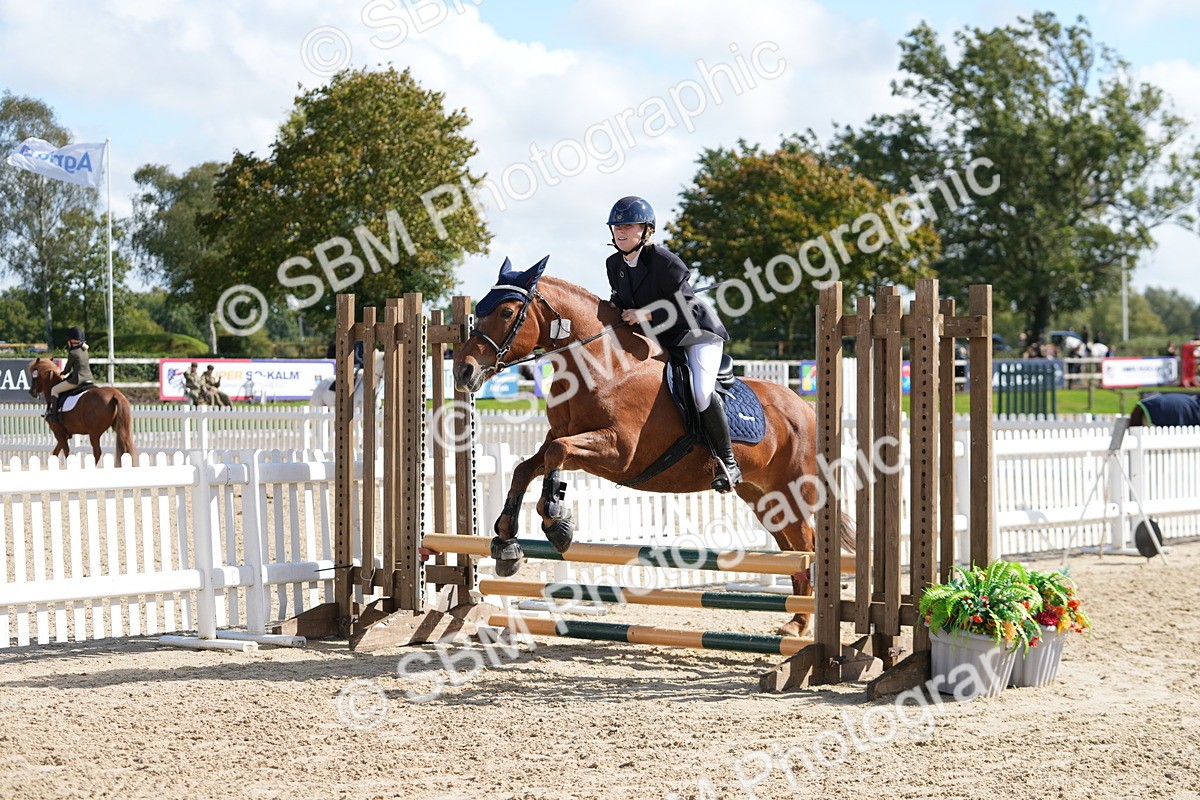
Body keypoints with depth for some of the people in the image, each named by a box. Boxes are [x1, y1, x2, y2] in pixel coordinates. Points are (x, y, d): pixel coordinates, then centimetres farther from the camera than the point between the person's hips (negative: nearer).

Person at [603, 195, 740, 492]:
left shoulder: (664, 261, -22)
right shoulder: (613, 264, 0)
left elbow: (687, 307, -23)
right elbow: (621, 299, 18)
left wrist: (647, 315, -30)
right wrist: (616, 309, -3)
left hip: (698, 333, -8)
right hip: (657, 340, 8)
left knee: (701, 392, -28)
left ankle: (727, 462, -17)